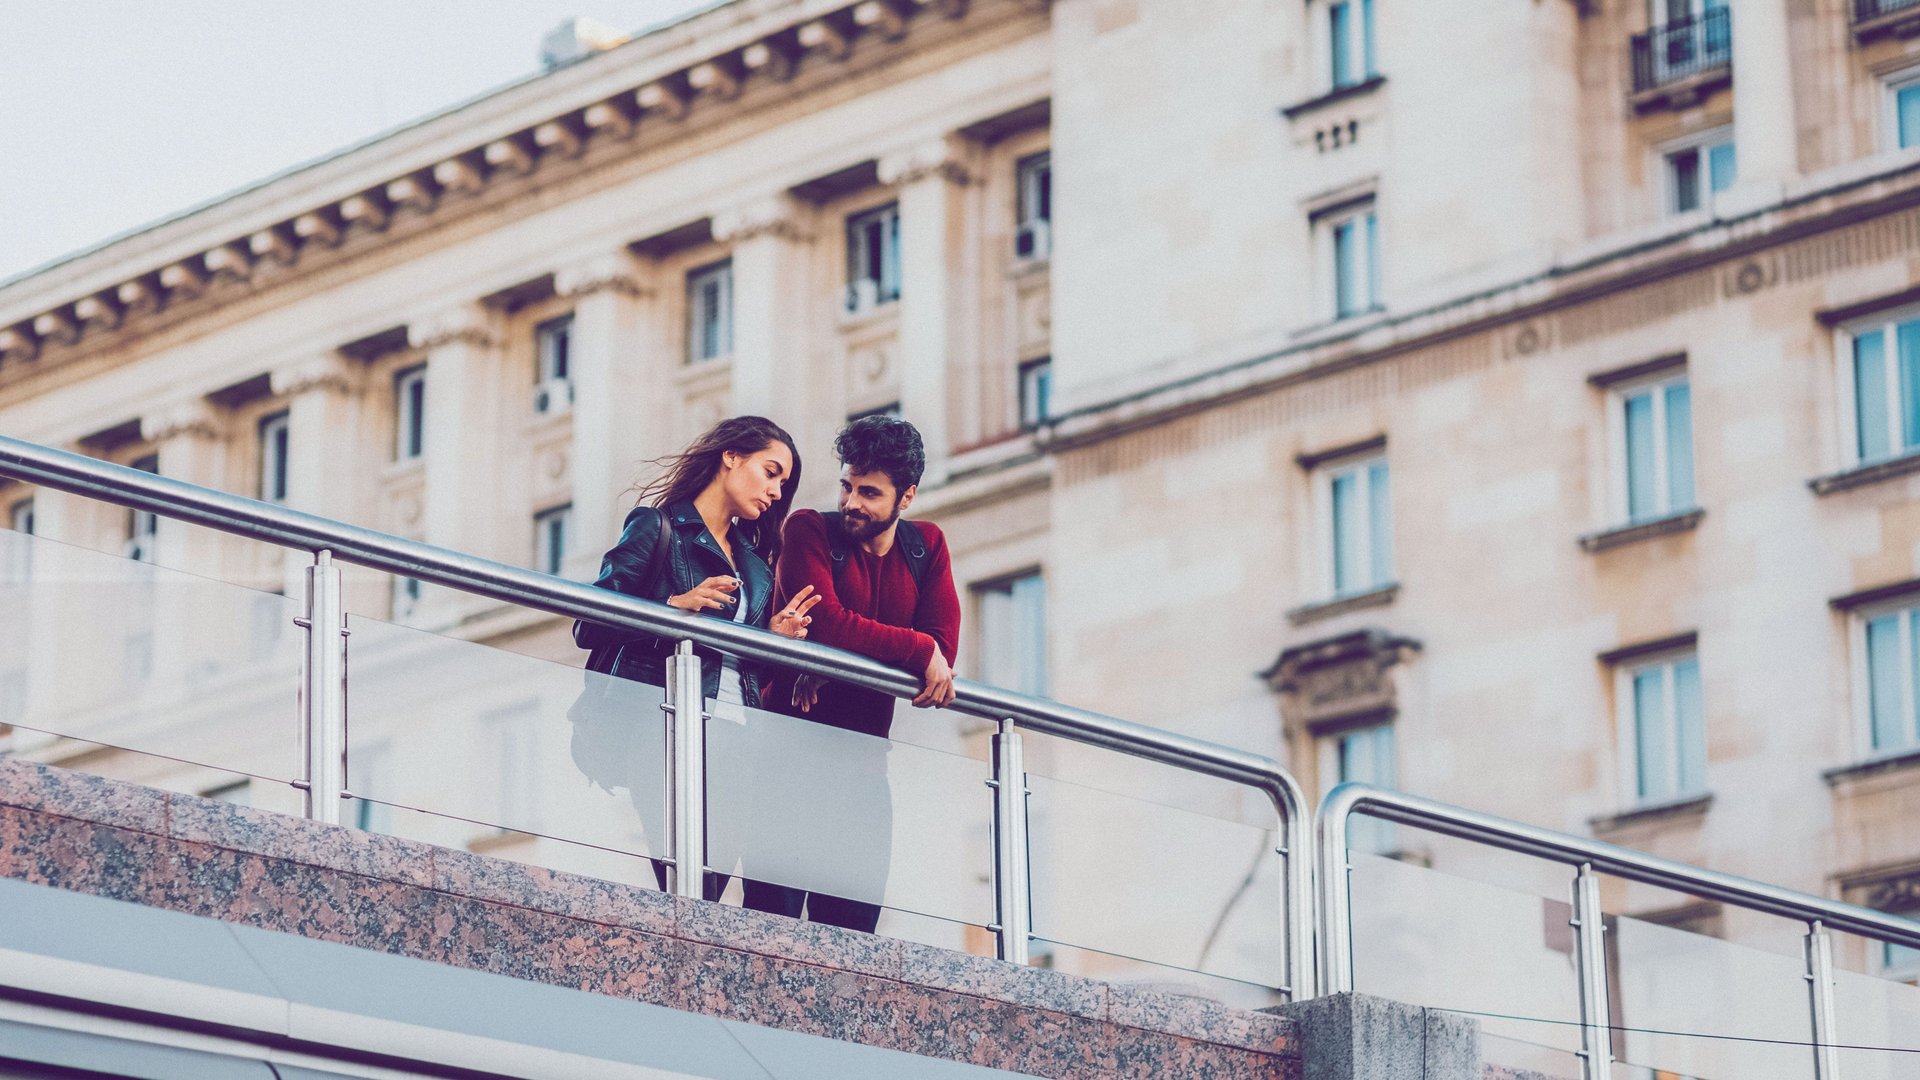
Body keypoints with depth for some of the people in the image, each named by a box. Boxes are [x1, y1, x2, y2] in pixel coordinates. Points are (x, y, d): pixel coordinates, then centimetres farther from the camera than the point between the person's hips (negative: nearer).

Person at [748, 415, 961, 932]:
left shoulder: (927, 546, 10)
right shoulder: (810, 531, -2)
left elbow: (944, 648, -3)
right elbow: (827, 625, -18)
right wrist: (919, 650, -15)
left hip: (863, 754, 4)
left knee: (856, 918, 0)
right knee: (775, 910, -11)